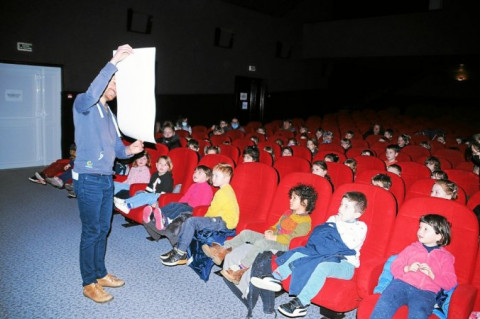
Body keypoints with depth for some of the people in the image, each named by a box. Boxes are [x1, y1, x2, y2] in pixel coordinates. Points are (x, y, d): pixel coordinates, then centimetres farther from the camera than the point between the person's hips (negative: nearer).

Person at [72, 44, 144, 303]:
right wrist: (113, 63, -32)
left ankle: (100, 274, 31)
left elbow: (116, 148, 16)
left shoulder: (109, 115, 17)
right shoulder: (83, 105, -6)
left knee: (102, 229, 16)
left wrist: (129, 150, -7)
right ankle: (89, 284, 15)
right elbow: (92, 94, -32)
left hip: (106, 179, 8)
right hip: (88, 179, -8)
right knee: (91, 231, 0)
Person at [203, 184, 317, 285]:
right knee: (246, 233, -3)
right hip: (272, 239, 10)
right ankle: (222, 252, -9)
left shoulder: (305, 221, -8)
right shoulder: (288, 213, 22)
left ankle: (239, 270, -38)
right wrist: (270, 231, 5)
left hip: (284, 245, -10)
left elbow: (293, 237, -20)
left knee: (262, 242, -37)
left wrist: (274, 237, -21)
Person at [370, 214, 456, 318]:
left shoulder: (445, 257, 16)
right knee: (384, 305, -27)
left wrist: (432, 275, -8)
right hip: (402, 283, 2)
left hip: (425, 292, -1)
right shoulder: (411, 248, 20)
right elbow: (394, 267, 16)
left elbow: (450, 283, 7)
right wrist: (407, 268, -4)